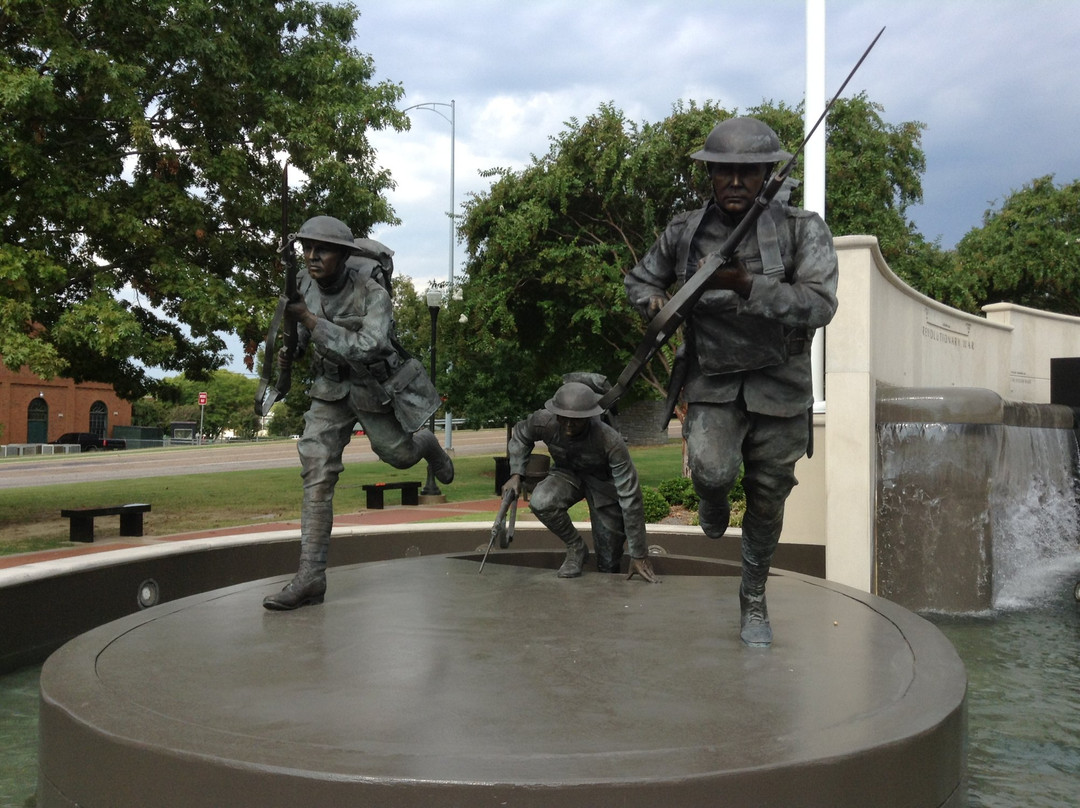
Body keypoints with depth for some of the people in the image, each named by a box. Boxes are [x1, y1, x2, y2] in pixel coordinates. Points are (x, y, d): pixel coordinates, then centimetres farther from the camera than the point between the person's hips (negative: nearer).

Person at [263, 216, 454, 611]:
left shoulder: (373, 294, -28)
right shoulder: (304, 282, -10)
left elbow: (368, 348, -42)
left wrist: (311, 320, -42)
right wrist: (291, 349, -5)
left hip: (373, 387, -3)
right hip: (330, 387, 3)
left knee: (399, 455, 16)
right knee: (317, 473, -10)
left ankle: (426, 444, 56)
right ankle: (310, 575, -12)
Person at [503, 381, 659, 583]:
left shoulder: (611, 442, -39)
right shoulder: (544, 421, -30)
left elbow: (631, 498, -34)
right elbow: (520, 433, -2)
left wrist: (639, 556, -31)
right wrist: (516, 474, -17)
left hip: (603, 482, -2)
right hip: (567, 473, 2)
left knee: (609, 565, 1)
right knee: (541, 502, -33)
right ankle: (576, 549, -6)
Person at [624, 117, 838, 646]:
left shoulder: (802, 229, -12)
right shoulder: (685, 232, -3)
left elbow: (819, 305, -24)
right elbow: (639, 280, 13)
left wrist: (746, 285, -35)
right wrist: (655, 303, -10)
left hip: (778, 384, 0)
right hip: (713, 382, 1)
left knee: (767, 500, 9)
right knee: (713, 470, -24)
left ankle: (753, 599, 33)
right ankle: (712, 496, 16)